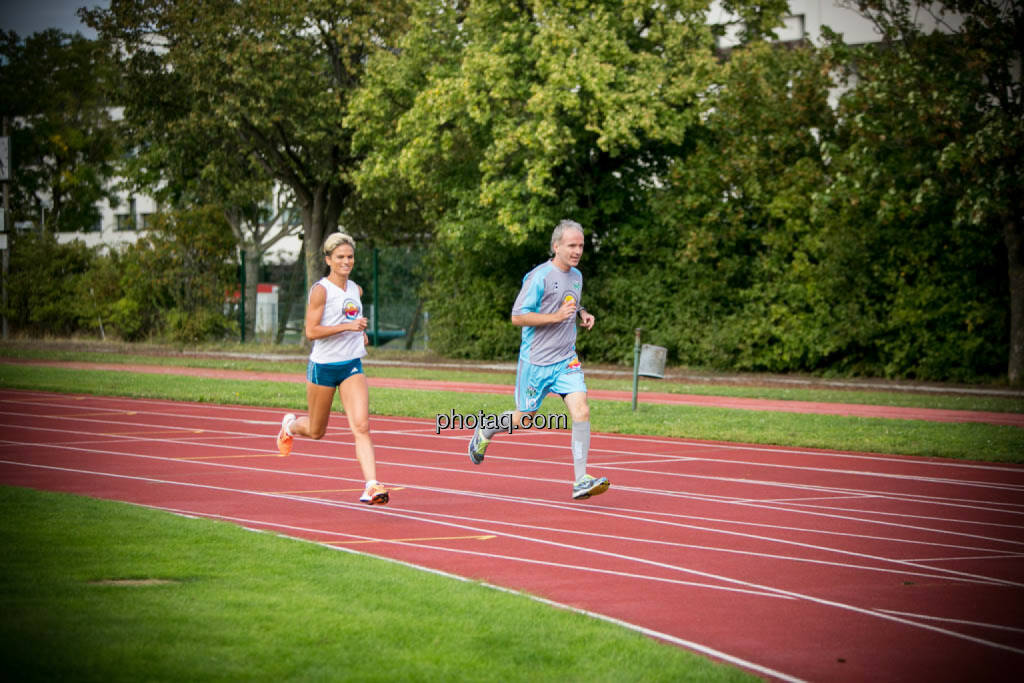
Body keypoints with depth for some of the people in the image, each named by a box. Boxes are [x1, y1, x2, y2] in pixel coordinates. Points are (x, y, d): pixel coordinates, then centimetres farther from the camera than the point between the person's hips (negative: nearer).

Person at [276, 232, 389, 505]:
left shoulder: (356, 290, 8)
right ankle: (290, 424, 49)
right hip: (323, 366, -4)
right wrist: (348, 327, -26)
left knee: (362, 426, -14)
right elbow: (311, 331, -19)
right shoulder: (321, 290, -12)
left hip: (352, 365, 4)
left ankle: (371, 486, -22)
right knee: (316, 432, 14)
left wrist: (361, 333, 11)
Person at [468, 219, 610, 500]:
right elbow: (517, 317, -16)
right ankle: (484, 432, 40)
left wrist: (582, 314, 8)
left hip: (566, 361, 5)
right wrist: (555, 317, -25)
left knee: (581, 411, -13)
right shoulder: (540, 277, -14)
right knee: (524, 419, 8)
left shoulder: (577, 276, 10)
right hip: (536, 361, -5)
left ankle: (580, 481, -13)